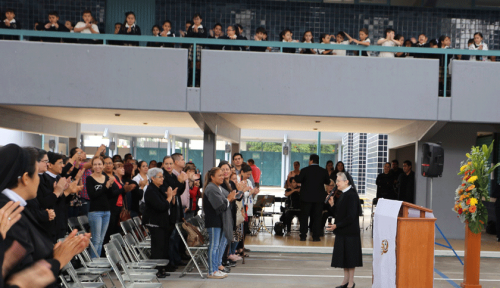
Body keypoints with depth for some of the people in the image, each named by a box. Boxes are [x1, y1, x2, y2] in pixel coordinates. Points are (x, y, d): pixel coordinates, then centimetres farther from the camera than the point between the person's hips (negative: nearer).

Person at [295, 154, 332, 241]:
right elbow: (328, 182, 9)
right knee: (317, 217, 6)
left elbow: (298, 180, -7)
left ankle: (303, 236, 5)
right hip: (319, 198, 2)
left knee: (304, 216, 7)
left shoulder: (305, 170, -9)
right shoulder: (323, 171, -1)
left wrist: (295, 176, 14)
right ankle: (316, 236, 4)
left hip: (306, 197, -2)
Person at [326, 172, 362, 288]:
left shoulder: (351, 195, -18)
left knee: (349, 256, 0)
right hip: (343, 231, 9)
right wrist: (332, 205, 5)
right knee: (344, 256, 13)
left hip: (350, 231, -9)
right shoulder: (344, 194, 11)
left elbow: (351, 216, -21)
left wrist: (337, 225, -22)